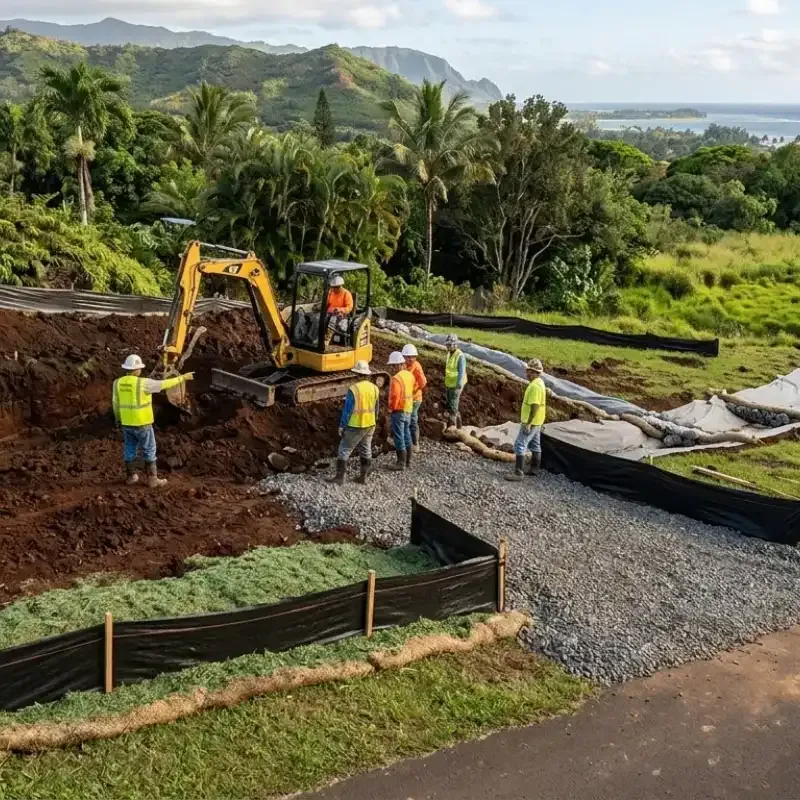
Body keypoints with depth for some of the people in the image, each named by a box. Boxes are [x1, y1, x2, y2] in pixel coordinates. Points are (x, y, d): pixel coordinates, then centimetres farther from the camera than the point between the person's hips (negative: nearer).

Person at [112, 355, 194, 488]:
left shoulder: (118, 383, -3)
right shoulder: (143, 383, -21)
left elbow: (116, 403, 8)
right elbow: (164, 384, -16)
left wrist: (118, 418, 25)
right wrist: (182, 378, -6)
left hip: (127, 422, 6)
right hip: (142, 423, -6)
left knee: (131, 450, 19)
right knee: (149, 451, 7)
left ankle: (131, 477, 27)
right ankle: (153, 480, 12)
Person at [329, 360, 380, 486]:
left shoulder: (354, 389, -19)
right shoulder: (375, 388, -1)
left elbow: (347, 410, -16)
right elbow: (376, 409, 9)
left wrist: (341, 426, -7)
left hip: (355, 426, -6)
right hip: (370, 425, 6)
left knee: (344, 450, 4)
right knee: (366, 451, 15)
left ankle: (339, 478, 5)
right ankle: (364, 476, 20)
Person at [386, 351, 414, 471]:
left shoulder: (396, 378, -21)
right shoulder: (410, 375, 4)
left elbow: (395, 396, -24)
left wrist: (391, 408, -11)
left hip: (398, 410, -9)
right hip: (408, 409, 9)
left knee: (399, 437, -2)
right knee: (406, 435, 16)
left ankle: (401, 463, 1)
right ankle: (406, 460, 26)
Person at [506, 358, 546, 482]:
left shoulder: (535, 385, -22)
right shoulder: (538, 383, 10)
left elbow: (535, 405, -27)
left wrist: (528, 423, -26)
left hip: (531, 422, -11)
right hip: (536, 421, 11)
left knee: (520, 445, -10)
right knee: (535, 445, 18)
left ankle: (518, 473, -11)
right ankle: (534, 469, 29)